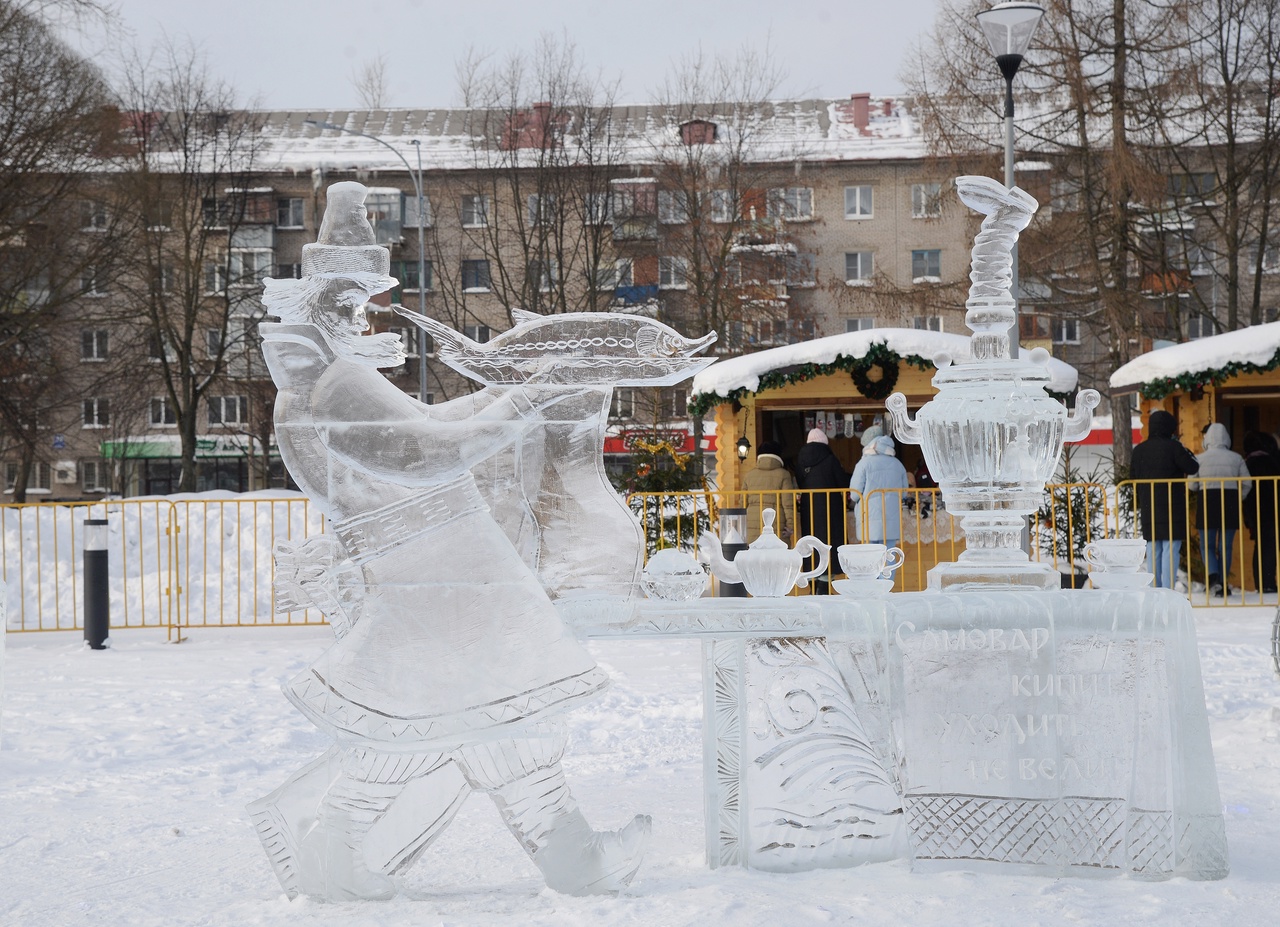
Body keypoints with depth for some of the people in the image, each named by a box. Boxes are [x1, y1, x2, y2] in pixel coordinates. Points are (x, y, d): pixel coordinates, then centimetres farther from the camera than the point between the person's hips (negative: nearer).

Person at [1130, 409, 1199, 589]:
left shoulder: (1139, 450, 7)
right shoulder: (1173, 447, -9)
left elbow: (1133, 475, 13)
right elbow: (1192, 468, -5)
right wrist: (1187, 453, 11)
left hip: (1148, 507, 5)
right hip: (1172, 506, -5)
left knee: (1153, 550, 9)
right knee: (1171, 549, -4)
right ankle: (1168, 590, -9)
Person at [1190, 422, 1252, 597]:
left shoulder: (1199, 458, -2)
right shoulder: (1236, 458, 3)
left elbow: (1191, 485, -2)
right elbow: (1247, 484, 2)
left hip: (1207, 503, -1)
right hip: (1230, 503, 1)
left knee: (1207, 544, 6)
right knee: (1226, 546, 9)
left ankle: (1212, 576, -18)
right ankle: (1223, 583, 8)